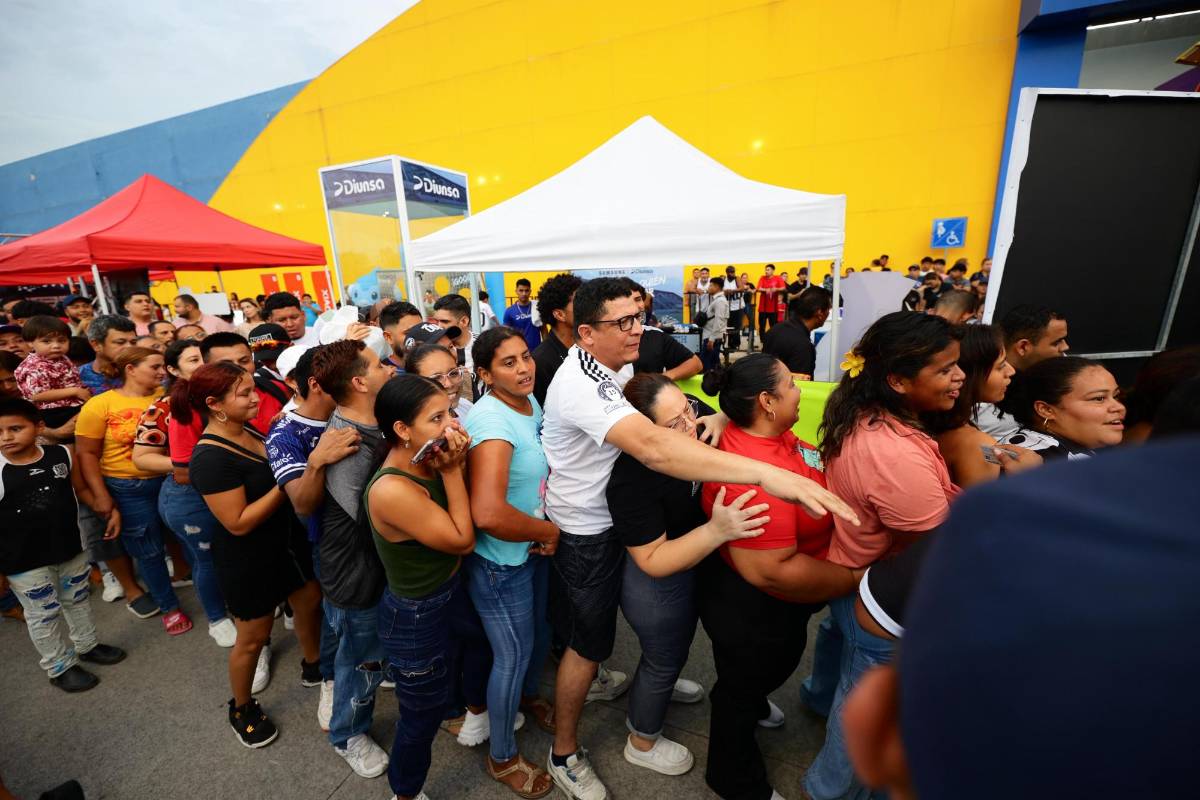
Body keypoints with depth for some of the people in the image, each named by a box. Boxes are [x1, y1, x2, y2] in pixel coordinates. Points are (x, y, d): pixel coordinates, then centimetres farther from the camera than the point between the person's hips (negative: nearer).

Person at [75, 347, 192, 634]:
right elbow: (86, 453, -6)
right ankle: (170, 606, 26)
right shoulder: (100, 405, -9)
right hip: (128, 490, -3)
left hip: (170, 481, 3)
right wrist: (100, 495, -10)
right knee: (149, 551, 10)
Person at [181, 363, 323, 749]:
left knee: (310, 602, 23)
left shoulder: (249, 431, -4)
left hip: (287, 540, 8)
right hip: (248, 559, -7)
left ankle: (312, 666, 50)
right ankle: (242, 708, 43)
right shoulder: (211, 458, -28)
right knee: (254, 637, 15)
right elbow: (239, 523, -26)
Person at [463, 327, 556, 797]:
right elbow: (488, 514, -39)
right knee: (513, 655, 12)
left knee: (541, 633, 27)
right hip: (500, 563, -8)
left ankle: (526, 694, 59)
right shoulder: (491, 421, -29)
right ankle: (502, 758, 41)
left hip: (535, 549, 8)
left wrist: (546, 533, 0)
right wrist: (550, 532, -22)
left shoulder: (531, 402, -3)